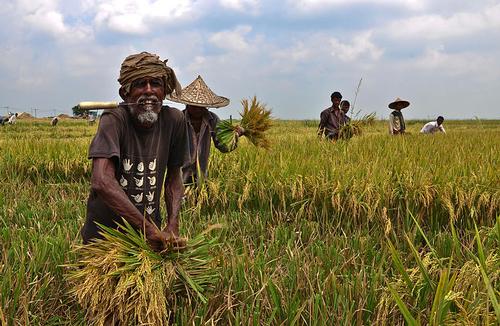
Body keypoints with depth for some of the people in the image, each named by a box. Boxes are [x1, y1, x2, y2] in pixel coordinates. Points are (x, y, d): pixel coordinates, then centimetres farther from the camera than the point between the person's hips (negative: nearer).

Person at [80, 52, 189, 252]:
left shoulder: (174, 120, -8)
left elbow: (174, 178, 3)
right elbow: (102, 182, -33)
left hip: (150, 235, 4)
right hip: (104, 235, -3)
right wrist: (149, 228, -36)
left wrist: (173, 226, -12)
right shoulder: (114, 120, -20)